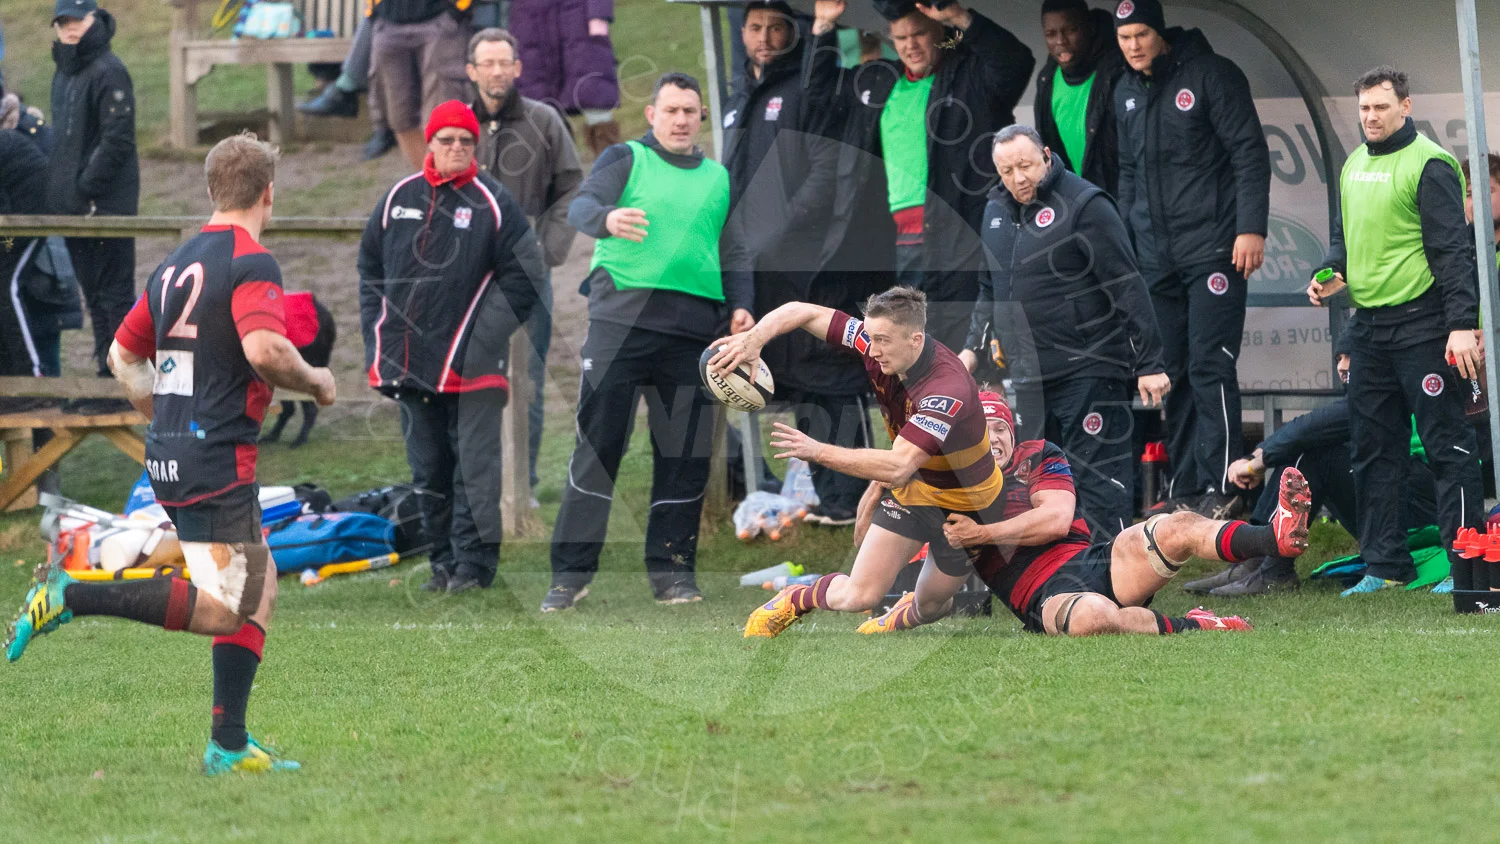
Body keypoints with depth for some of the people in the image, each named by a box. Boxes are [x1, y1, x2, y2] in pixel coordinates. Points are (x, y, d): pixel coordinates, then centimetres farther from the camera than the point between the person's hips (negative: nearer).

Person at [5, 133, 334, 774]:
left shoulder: (178, 263, 15)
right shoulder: (250, 263, -11)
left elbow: (123, 354, 21)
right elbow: (263, 350, -26)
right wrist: (315, 381, -8)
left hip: (170, 454, 9)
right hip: (217, 458, -9)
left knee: (261, 591, 14)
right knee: (224, 608, -9)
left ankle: (229, 745, 10)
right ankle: (73, 597, -17)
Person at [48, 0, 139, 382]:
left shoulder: (108, 71, -12)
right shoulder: (64, 73, 15)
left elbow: (117, 140, -16)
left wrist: (86, 189, -18)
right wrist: (58, 186, 12)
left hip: (107, 203, -9)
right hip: (72, 206, 9)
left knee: (114, 292, -5)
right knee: (93, 292, 13)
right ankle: (107, 367, 18)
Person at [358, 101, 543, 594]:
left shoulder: (493, 204, -2)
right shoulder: (398, 199, 10)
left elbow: (524, 275, -1)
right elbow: (371, 267, 20)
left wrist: (489, 333, -7)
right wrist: (378, 331, 11)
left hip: (470, 367, -5)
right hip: (408, 363, 5)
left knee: (474, 465, -6)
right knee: (428, 469, 9)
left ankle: (474, 562, -2)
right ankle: (444, 559, 17)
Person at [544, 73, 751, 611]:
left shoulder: (719, 178, 20)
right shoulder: (625, 159, 6)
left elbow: (732, 251, 23)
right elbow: (581, 206, -11)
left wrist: (740, 304, 5)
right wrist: (607, 219, -34)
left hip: (694, 326, 4)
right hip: (621, 318, -4)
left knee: (685, 455, 3)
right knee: (598, 443, -6)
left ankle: (671, 570, 11)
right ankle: (571, 572, -5)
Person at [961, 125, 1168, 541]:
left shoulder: (1085, 206, -11)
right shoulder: (997, 210, 13)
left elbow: (1129, 289, -12)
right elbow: (990, 290, 27)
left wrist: (1149, 364, -14)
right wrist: (973, 348, 17)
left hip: (1089, 374, -8)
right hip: (1028, 377, 8)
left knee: (1098, 476, -10)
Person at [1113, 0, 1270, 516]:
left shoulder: (1210, 75, -6)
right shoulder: (1126, 94, 15)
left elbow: (1250, 154, -9)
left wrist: (1251, 228, -16)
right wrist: (1125, 244, 21)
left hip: (1212, 250, -7)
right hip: (1156, 256, 7)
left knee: (1210, 367, -11)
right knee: (1171, 374, 6)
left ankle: (1219, 488, -11)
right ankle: (1184, 489, 11)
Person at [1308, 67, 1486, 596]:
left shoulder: (1429, 165, -10)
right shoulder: (1354, 166, 15)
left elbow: (1453, 249, -14)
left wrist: (1462, 324, -21)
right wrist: (1331, 273, 6)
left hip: (1421, 325, -8)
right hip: (1368, 326, 8)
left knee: (1447, 445, -6)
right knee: (1373, 447, 10)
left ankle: (1469, 569, -6)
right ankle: (1385, 565, 16)